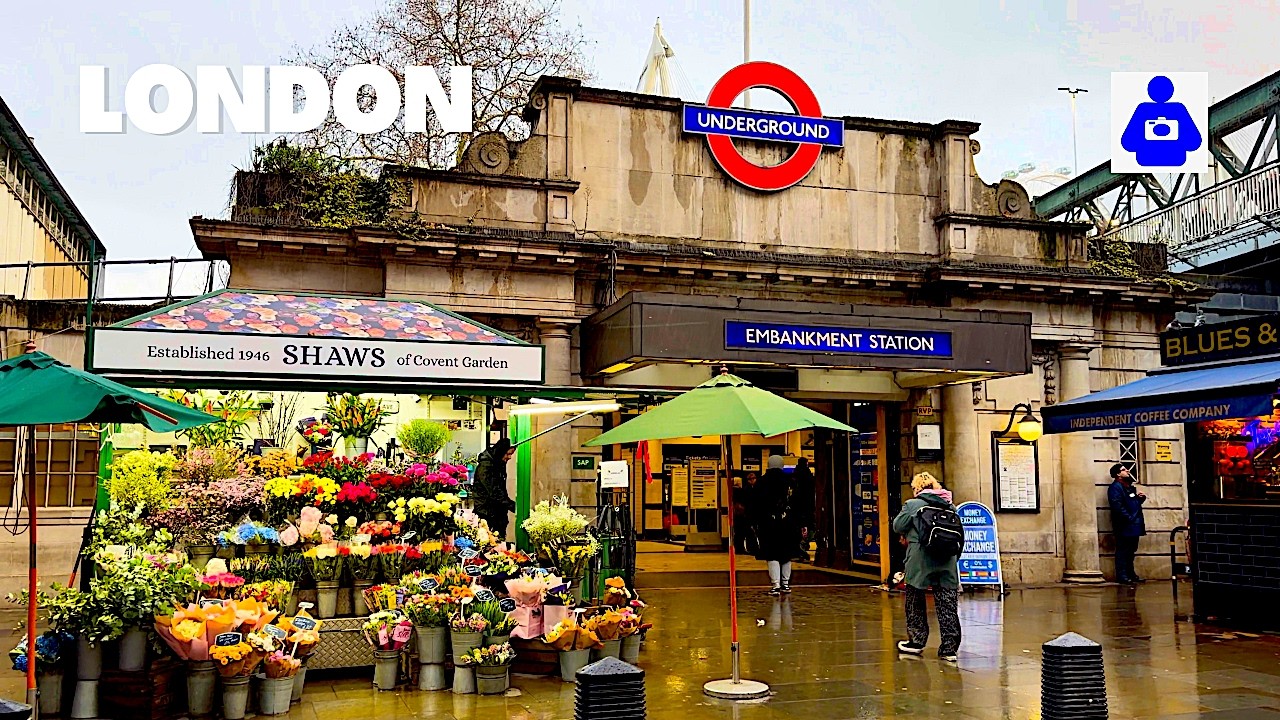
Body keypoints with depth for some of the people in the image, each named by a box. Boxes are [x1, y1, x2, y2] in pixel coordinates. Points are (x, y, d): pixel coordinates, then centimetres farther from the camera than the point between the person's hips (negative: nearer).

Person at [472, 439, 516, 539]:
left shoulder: (500, 464, 12)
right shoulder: (485, 465, -16)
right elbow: (494, 492, -23)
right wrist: (514, 506, -27)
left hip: (498, 513, 8)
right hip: (486, 512, -8)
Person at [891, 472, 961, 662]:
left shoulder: (911, 505, -6)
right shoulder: (950, 506, 8)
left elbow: (897, 526, -1)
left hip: (920, 562, -4)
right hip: (947, 562, 4)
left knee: (915, 603, 12)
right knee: (947, 604, 4)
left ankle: (916, 642, 20)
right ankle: (949, 648, 3)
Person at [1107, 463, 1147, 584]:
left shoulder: (1129, 486, 20)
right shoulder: (1115, 487, -10)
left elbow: (1136, 502, 28)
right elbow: (1117, 506, -20)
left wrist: (1141, 497, 7)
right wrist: (1129, 518, -21)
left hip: (1133, 525, 10)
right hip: (1124, 526, -10)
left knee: (1131, 550, 15)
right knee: (1123, 550, -7)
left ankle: (1130, 574, 23)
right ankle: (1122, 575, -5)